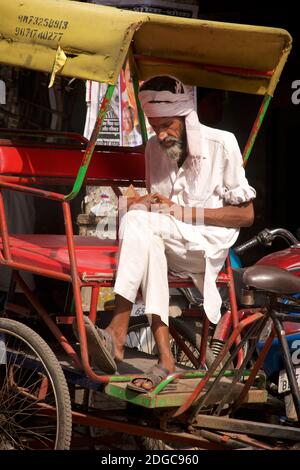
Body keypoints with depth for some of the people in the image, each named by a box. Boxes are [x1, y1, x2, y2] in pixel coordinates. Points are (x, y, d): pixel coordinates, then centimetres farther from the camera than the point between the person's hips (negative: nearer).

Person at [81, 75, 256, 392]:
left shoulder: (221, 143, -4)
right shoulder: (154, 148, 11)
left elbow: (245, 214, -3)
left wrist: (185, 213, -13)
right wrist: (145, 203, -5)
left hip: (211, 244, -4)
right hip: (170, 246, 5)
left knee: (138, 222, -31)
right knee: (147, 238, -34)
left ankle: (117, 334, -41)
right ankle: (164, 359, -41)